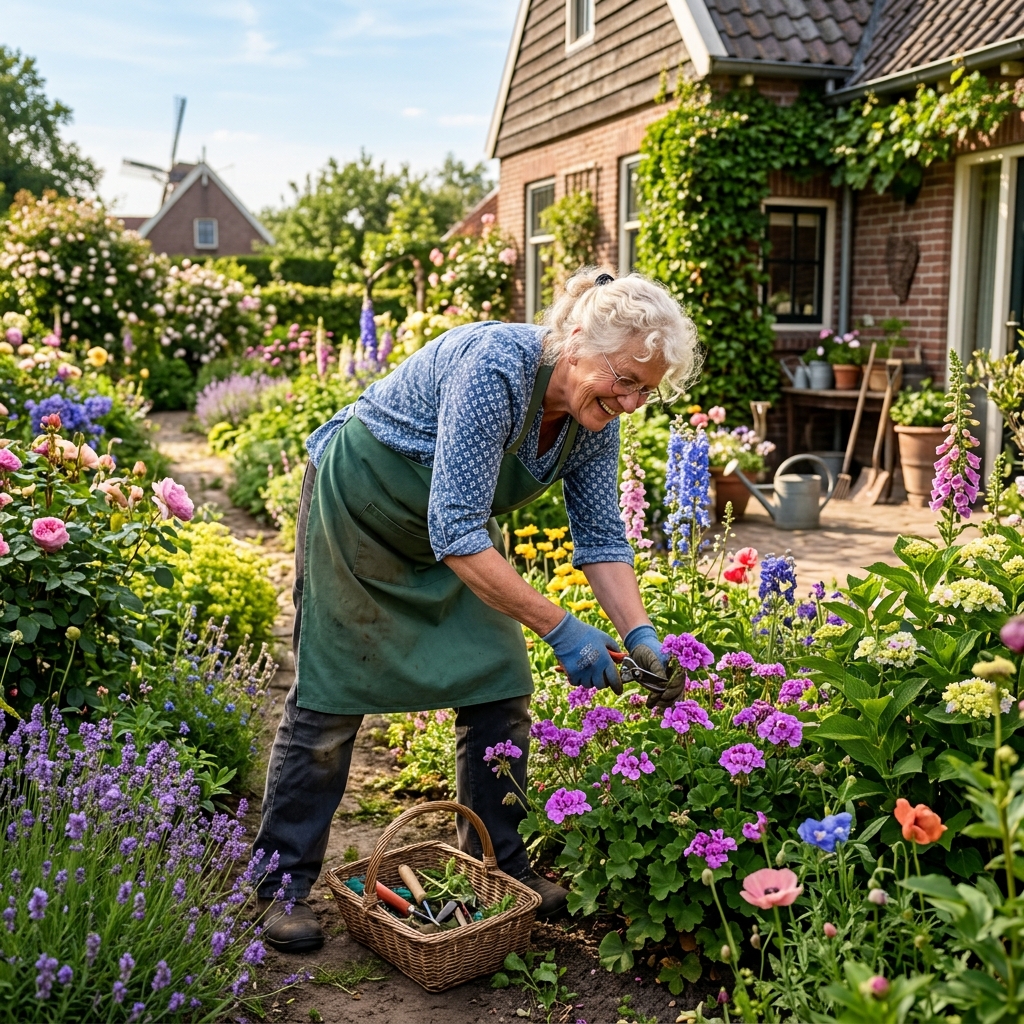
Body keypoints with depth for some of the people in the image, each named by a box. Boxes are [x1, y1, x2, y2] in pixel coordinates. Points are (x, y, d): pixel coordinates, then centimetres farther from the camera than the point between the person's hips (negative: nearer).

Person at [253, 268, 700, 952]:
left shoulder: (593, 416, -13)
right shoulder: (494, 368, -36)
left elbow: (602, 536, -5)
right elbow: (456, 535, -38)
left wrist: (638, 633, -19)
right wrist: (558, 627, -37)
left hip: (459, 522, 7)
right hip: (359, 505, -7)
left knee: (500, 687, 2)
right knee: (332, 695, -3)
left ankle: (501, 864, 18)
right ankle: (283, 883, 12)